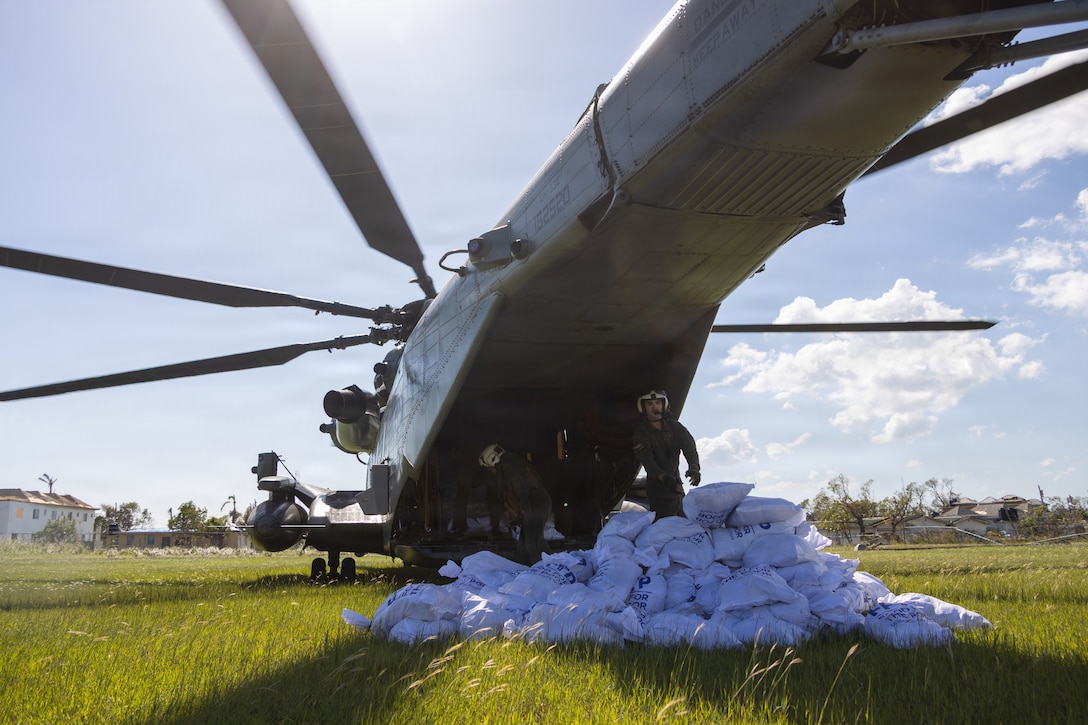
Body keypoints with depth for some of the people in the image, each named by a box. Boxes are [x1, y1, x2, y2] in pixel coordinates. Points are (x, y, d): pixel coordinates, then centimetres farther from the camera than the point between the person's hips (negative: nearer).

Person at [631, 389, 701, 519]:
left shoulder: (674, 426, 5)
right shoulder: (641, 434, -9)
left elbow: (689, 447, -9)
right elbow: (648, 462, -21)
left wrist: (693, 468, -31)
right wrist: (664, 478, -41)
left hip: (677, 488, 6)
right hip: (658, 492, -5)